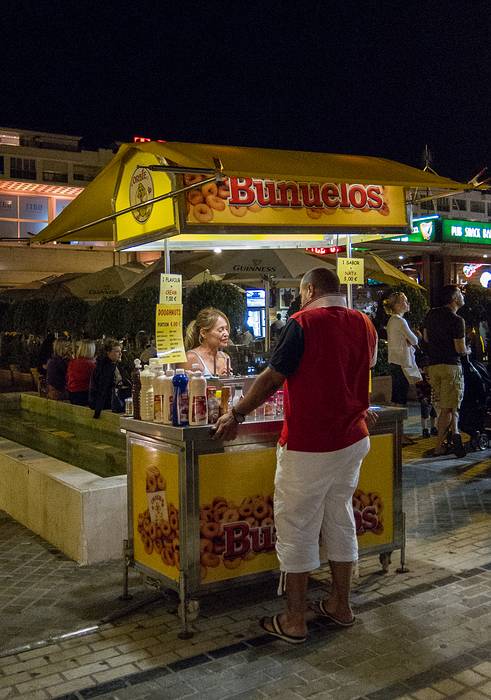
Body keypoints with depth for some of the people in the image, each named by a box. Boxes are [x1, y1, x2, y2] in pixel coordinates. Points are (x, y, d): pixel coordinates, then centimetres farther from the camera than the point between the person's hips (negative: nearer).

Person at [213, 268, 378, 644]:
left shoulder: (304, 322, -13)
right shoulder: (364, 324, 6)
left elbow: (272, 379, -13)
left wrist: (237, 414, -2)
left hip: (308, 446, -7)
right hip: (352, 440, 7)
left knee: (297, 528, 3)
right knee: (341, 519, 18)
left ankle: (295, 620, 12)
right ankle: (341, 605, 29)